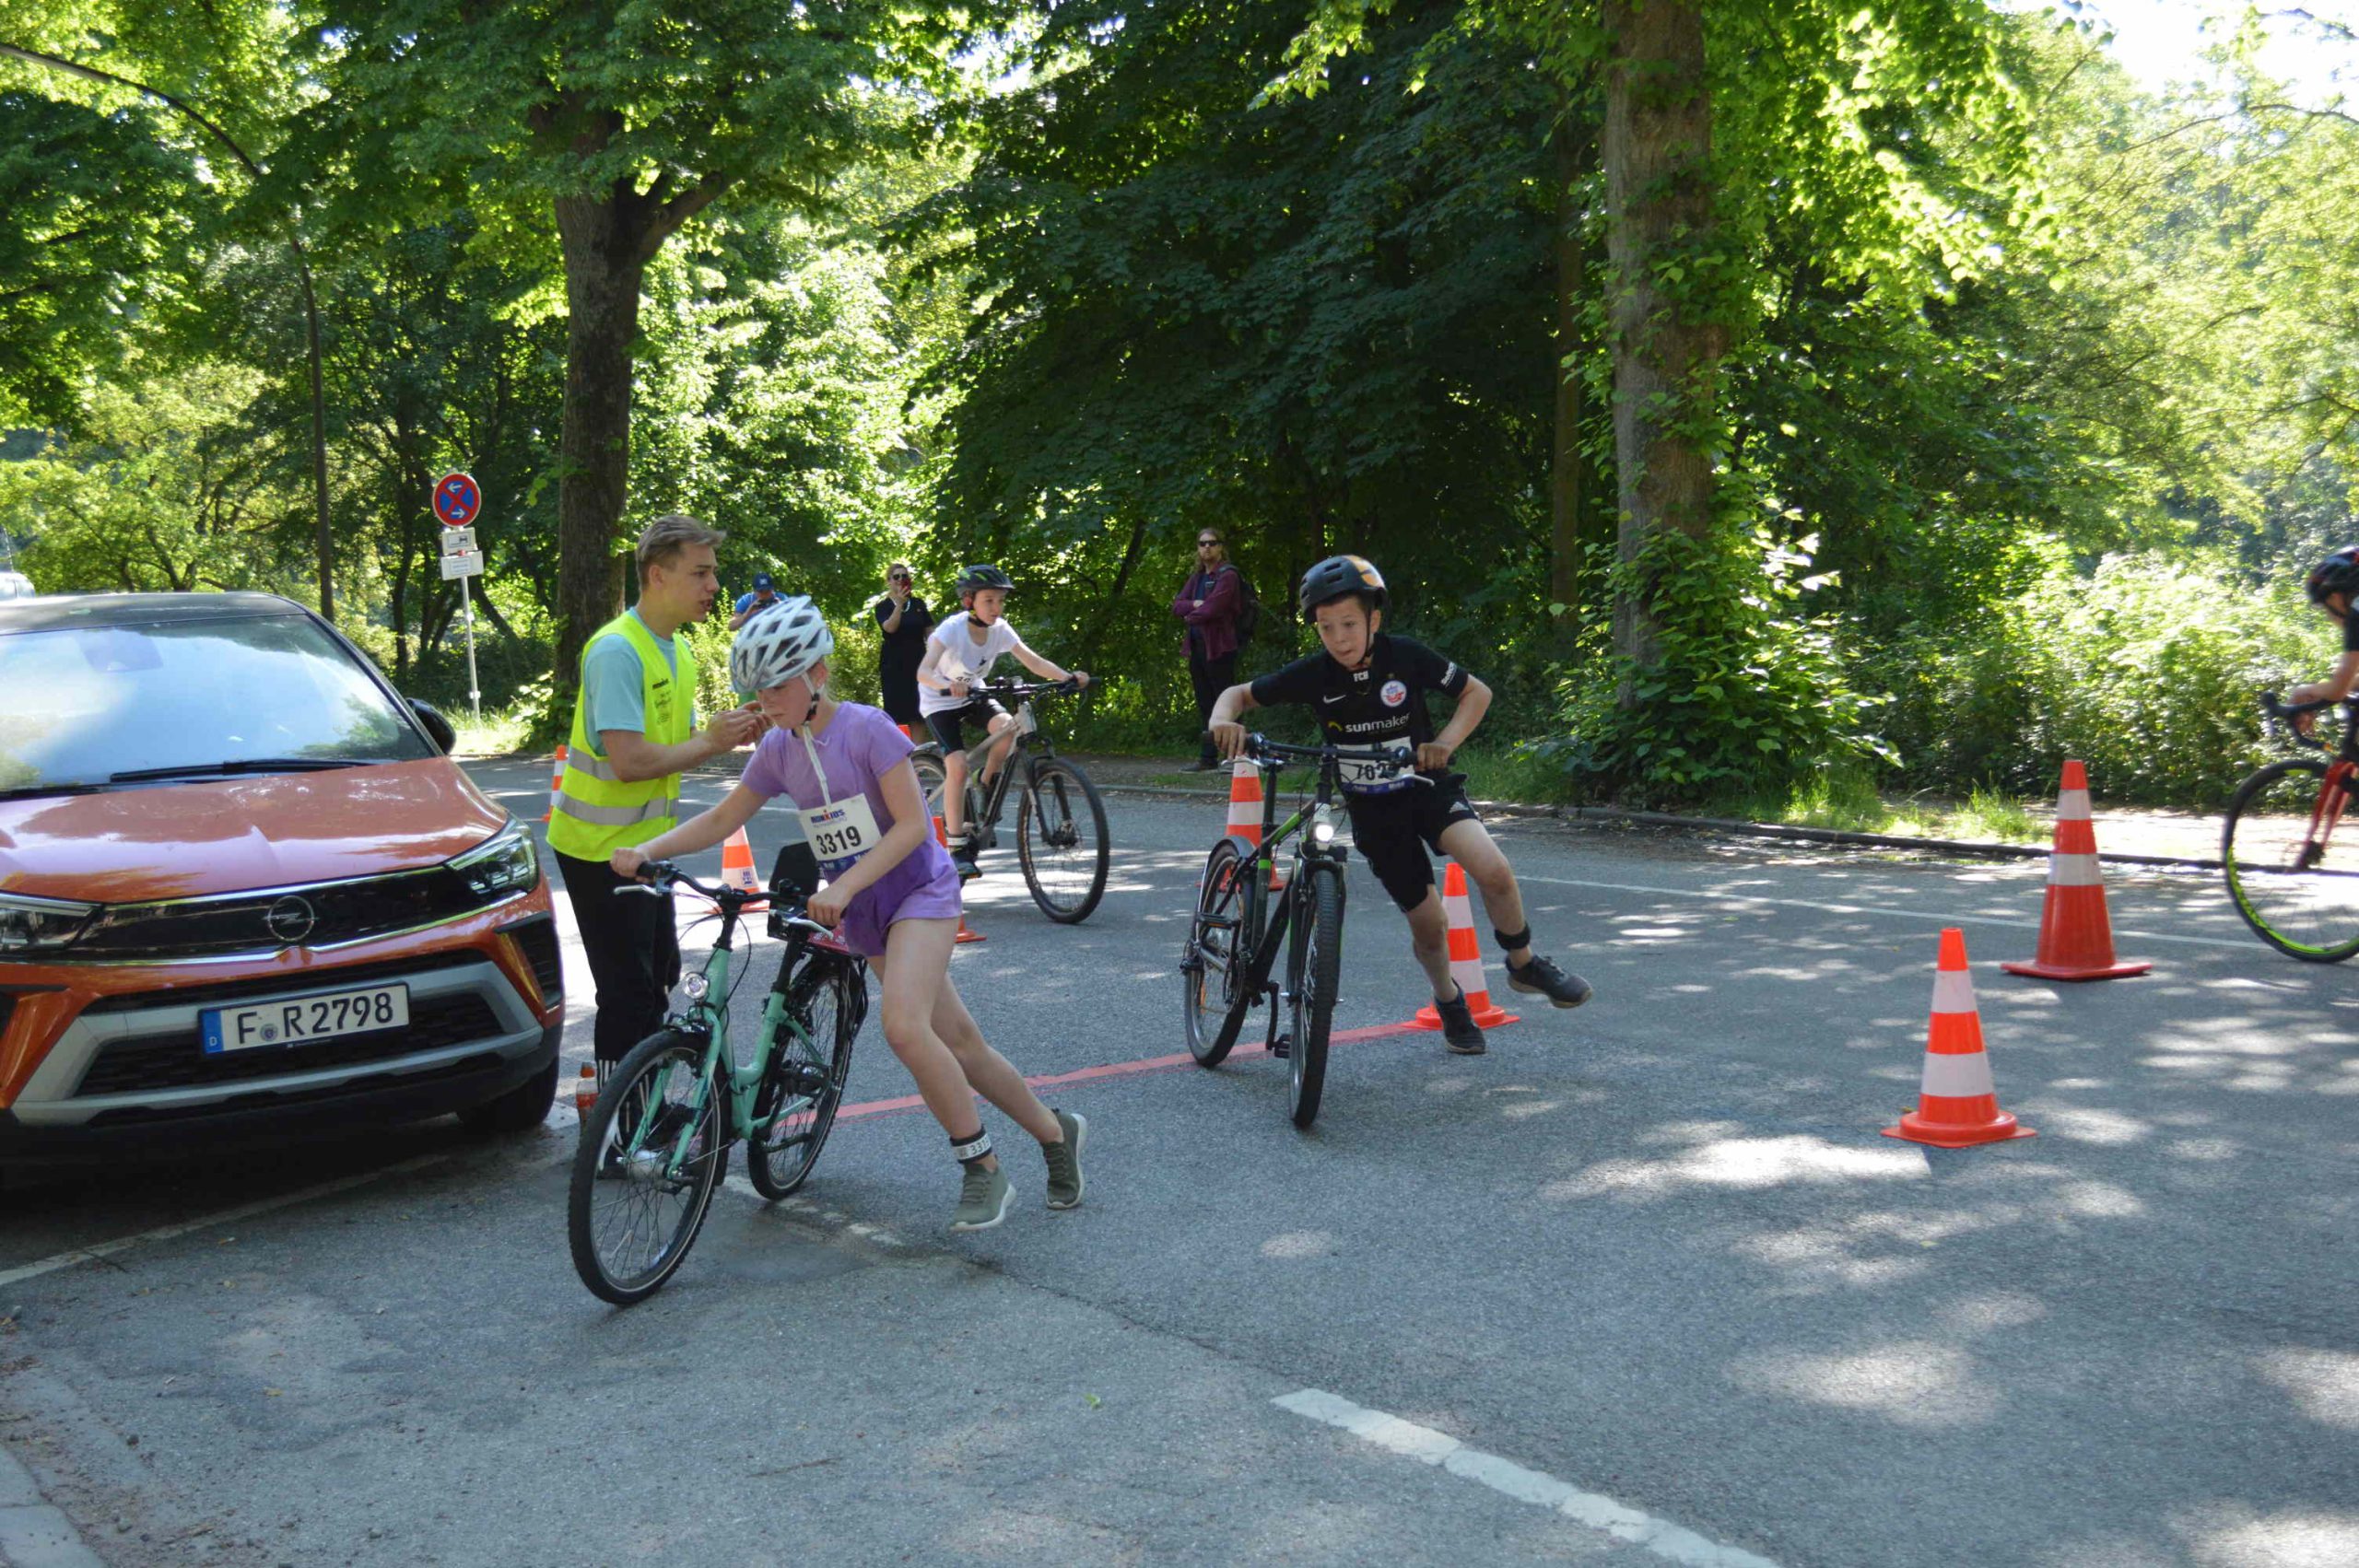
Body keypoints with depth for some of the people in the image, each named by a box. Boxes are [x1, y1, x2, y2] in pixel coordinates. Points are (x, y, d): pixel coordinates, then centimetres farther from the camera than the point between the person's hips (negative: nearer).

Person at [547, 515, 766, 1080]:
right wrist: (710, 741, -18)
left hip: (644, 843, 10)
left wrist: (729, 733, -5)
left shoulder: (675, 651, 9)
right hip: (601, 847, -10)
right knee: (628, 991, -6)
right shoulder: (617, 650, -21)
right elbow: (628, 761, -29)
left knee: (659, 976, 18)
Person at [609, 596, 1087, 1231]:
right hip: (862, 912, 6)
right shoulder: (778, 749, 2)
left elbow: (911, 825, -19)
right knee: (958, 1044, 7)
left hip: (918, 892, -6)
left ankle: (983, 1171, -12)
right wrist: (647, 850, -8)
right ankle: (1057, 1132, 25)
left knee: (904, 1026, -26)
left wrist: (844, 887, -28)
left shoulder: (866, 728, -15)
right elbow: (721, 820, 7)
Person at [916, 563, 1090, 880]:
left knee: (1006, 726, -26)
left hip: (973, 696, 5)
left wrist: (1069, 677, -34)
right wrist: (946, 684, -60)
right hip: (940, 703, -5)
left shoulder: (999, 629, -13)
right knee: (957, 764, -22)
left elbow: (1033, 661, -18)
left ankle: (985, 793, -1)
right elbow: (923, 671, -39)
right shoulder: (952, 628, -27)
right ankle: (957, 848, -13)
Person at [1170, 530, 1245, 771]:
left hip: (1219, 647, -8)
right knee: (1204, 704, 10)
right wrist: (1195, 604, -11)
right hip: (1197, 646, 8)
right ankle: (1207, 757, 14)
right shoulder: (1197, 577, 17)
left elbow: (1212, 608, -19)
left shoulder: (1227, 575, -8)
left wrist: (1190, 615, -1)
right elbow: (1176, 605, 8)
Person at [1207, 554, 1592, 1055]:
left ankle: (1524, 964, 1)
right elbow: (1239, 694, -3)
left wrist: (1447, 741, -18)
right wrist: (1222, 719, -26)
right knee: (1428, 925, 3)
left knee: (1494, 872, -26)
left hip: (1428, 787, -1)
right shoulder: (1313, 675, -12)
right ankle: (1449, 1002, 35)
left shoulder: (1406, 657, -13)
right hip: (1373, 809, 1)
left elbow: (1477, 692, -2)